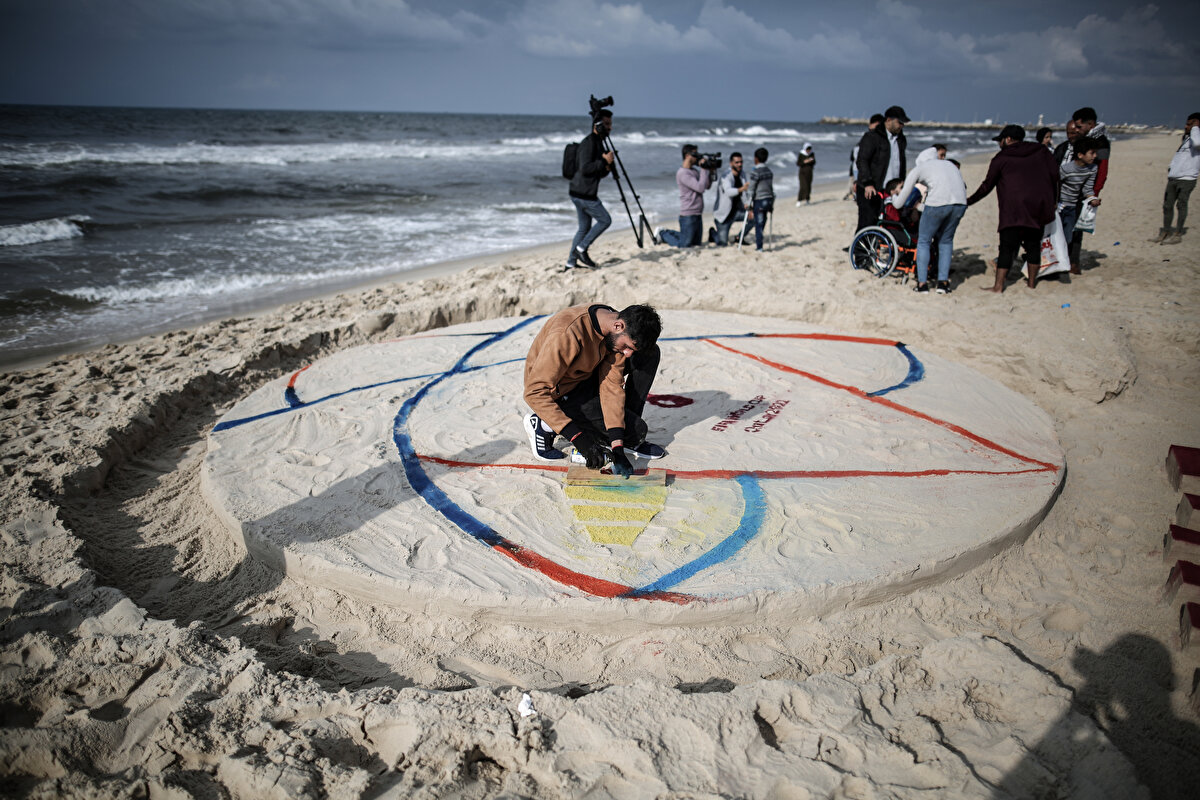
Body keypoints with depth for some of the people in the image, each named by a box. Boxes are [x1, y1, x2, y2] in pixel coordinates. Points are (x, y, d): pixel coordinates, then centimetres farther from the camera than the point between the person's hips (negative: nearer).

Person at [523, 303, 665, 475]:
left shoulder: (617, 335, -14)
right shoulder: (568, 333, -37)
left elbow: (611, 385, -16)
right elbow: (535, 391, -35)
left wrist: (617, 447, -25)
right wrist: (577, 437, -40)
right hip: (559, 393, -7)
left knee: (650, 353, -3)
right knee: (636, 430, -13)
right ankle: (545, 425, -6)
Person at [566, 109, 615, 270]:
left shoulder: (598, 143, 19)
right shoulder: (589, 143, -14)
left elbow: (599, 173, 21)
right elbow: (584, 168, -24)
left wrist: (607, 168, 0)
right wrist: (604, 162, -20)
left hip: (581, 193, 10)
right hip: (583, 194, -10)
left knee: (584, 227, 12)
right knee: (605, 220, -3)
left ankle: (571, 262, 15)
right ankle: (581, 249, 1)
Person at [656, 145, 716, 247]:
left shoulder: (694, 170, 12)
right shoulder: (682, 173, -16)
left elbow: (707, 186, 17)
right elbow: (700, 188, -22)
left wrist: (710, 172, 4)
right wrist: (704, 170, -15)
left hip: (697, 215, 9)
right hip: (687, 216, -9)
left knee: (696, 243, 16)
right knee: (683, 245, -6)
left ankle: (667, 233, 27)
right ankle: (662, 234, 16)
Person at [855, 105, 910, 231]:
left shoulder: (900, 139, 17)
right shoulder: (872, 137, -6)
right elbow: (862, 161, -13)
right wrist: (867, 183, -22)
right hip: (870, 191, -6)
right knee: (867, 224, -7)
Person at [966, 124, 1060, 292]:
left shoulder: (1001, 158, 4)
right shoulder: (1041, 152, 14)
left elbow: (987, 186, 6)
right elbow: (1054, 175, 10)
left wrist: (969, 201, 18)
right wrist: (1053, 201, 17)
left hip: (1013, 210, -4)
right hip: (1039, 206, 4)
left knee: (1007, 247, -4)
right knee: (1033, 245, 12)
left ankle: (998, 286, -7)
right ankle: (1031, 284, 17)